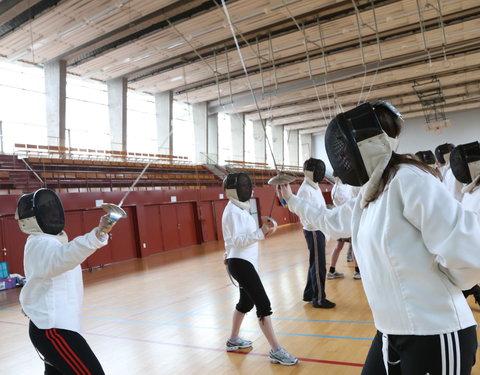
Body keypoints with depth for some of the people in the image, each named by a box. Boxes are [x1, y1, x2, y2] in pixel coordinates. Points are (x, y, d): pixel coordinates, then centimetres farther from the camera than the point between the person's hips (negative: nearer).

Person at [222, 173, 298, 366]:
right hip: (241, 263, -10)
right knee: (263, 305, -9)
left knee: (246, 302, 21)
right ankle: (276, 351, -3)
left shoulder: (240, 209, 13)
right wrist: (261, 233, -30)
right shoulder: (233, 211, -17)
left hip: (244, 261, 10)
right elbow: (238, 241, -23)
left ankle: (233, 340, 36)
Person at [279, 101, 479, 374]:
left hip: (434, 335, -8)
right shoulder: (368, 194, 7)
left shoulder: (408, 179, -18)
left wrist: (434, 284, -8)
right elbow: (330, 221, 26)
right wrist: (292, 201, 34)